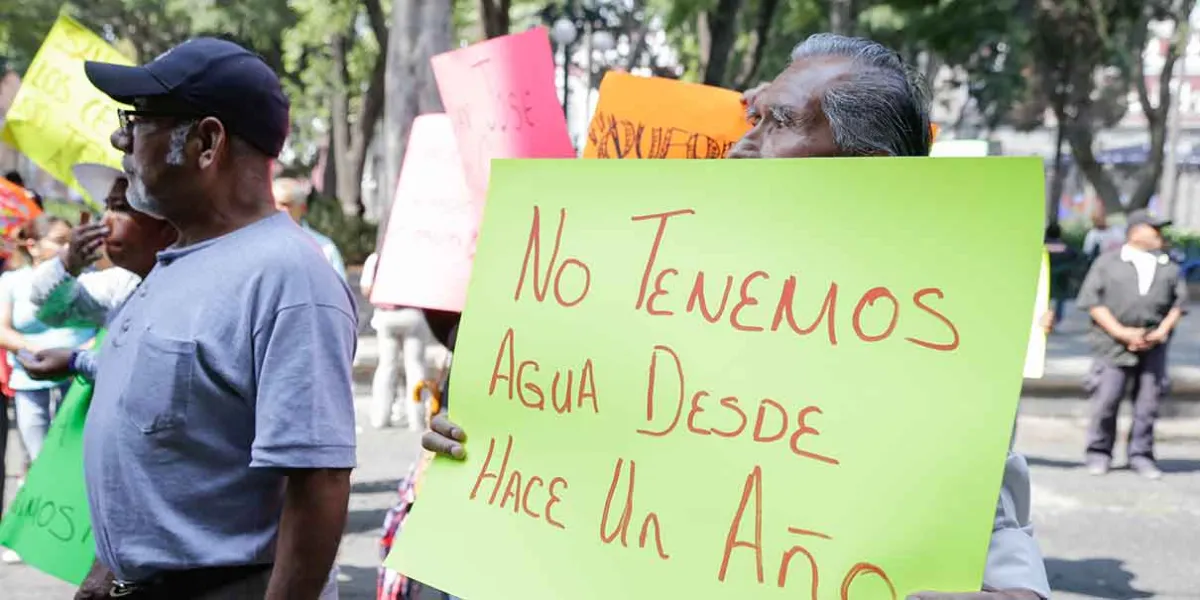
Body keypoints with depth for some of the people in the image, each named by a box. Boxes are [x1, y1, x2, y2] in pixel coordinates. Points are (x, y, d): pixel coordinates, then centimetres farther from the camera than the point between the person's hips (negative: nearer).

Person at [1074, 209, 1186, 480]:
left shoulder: (1169, 267, 15)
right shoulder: (1108, 262, 4)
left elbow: (1179, 302, 15)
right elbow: (1092, 300, -2)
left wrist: (1162, 331, -2)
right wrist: (1121, 332, -9)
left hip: (1153, 346, 3)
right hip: (1114, 345, -3)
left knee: (1148, 402, 2)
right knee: (1106, 400, -4)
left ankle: (1141, 455, 14)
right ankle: (1098, 453, 10)